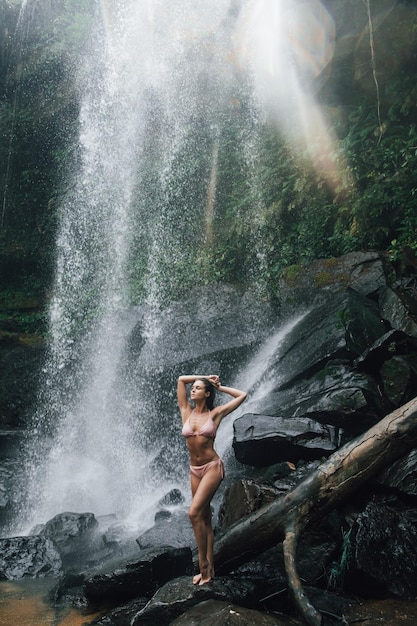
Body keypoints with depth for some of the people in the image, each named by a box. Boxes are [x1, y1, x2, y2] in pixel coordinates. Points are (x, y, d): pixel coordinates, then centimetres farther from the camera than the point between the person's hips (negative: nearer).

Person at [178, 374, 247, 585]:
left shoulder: (215, 413, -3)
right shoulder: (186, 411, 6)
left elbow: (242, 395, 0)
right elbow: (181, 379, 6)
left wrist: (219, 387, 8)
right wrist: (206, 377, 11)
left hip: (212, 467, -5)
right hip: (195, 470, 5)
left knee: (194, 513, -17)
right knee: (204, 518, 9)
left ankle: (204, 564, -6)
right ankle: (208, 568, 17)